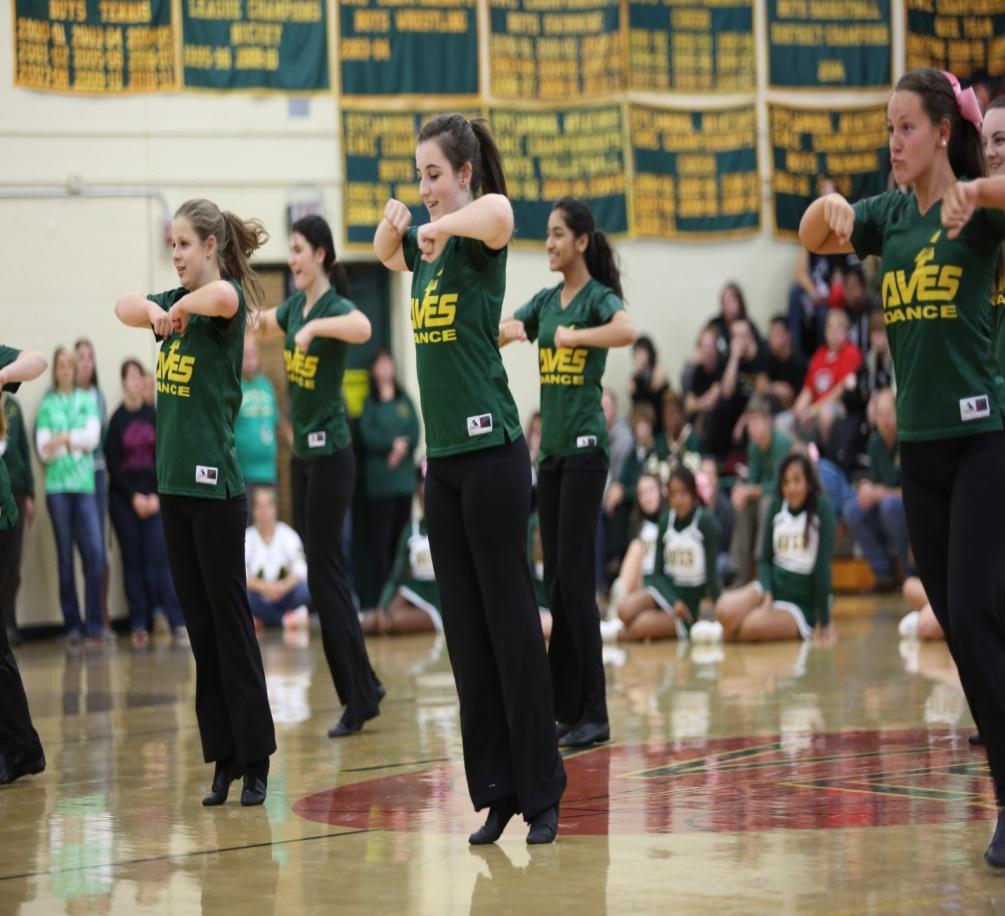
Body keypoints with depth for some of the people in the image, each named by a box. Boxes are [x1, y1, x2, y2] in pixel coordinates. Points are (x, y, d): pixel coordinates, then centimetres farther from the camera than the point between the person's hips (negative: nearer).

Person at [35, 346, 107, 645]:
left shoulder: (88, 400, 11)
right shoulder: (47, 405, 8)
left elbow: (93, 436, -2)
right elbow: (43, 449, 0)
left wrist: (63, 439, -7)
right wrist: (77, 442, -10)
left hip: (85, 484, 0)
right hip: (57, 486, 0)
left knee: (95, 553, -9)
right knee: (65, 556, 3)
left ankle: (94, 625, -5)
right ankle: (73, 625, 6)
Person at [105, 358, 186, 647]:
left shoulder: (154, 417, 5)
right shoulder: (116, 420, 0)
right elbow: (112, 464, -2)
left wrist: (156, 496, -6)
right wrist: (134, 497, -8)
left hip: (153, 497, 1)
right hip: (124, 498, -1)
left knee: (160, 559, -6)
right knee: (133, 561, 2)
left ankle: (177, 624, -10)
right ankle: (139, 627, 4)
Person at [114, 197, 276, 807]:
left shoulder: (226, 298, -11)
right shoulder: (179, 300, 12)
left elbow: (223, 298, -33)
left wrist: (180, 309, -16)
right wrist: (154, 310, -6)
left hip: (216, 487, -7)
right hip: (174, 482, 8)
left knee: (231, 623, -2)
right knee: (199, 626, 9)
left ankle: (256, 759, 4)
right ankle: (225, 758, 14)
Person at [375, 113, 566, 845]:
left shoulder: (478, 234, -10)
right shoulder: (428, 241, 11)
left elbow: (498, 214, -34)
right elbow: (386, 253, 31)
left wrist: (438, 227, -26)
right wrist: (394, 222, 12)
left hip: (492, 449, -8)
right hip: (442, 455, 8)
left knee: (510, 621, -3)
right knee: (465, 629, 8)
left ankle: (542, 792, 4)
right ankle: (495, 791, 14)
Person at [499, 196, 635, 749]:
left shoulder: (598, 297, -8)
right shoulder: (546, 300, 13)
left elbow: (627, 331, -29)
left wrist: (573, 336, -25)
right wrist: (508, 329, -5)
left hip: (585, 448, -8)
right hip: (550, 448, 8)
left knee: (576, 578, -10)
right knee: (555, 580, 8)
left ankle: (593, 714, -7)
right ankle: (565, 708, 13)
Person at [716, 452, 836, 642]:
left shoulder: (822, 510, -12)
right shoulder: (777, 506, 3)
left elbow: (823, 567, -14)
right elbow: (766, 559, 5)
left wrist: (824, 622, -15)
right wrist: (767, 594, -14)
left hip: (803, 605, -4)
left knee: (752, 626, -30)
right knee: (726, 610, -25)